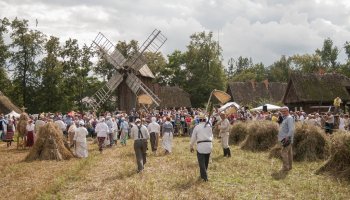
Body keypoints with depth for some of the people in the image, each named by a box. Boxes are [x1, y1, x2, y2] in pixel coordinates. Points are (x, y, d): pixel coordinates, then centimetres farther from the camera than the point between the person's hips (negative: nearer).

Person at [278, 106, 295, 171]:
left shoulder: (289, 118, -13)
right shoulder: (285, 118, 18)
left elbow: (291, 129, -23)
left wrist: (287, 137, -25)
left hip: (287, 139, -10)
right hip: (285, 138, 10)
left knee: (284, 152, -10)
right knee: (289, 152, 13)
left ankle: (285, 167, -7)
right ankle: (289, 166, 18)